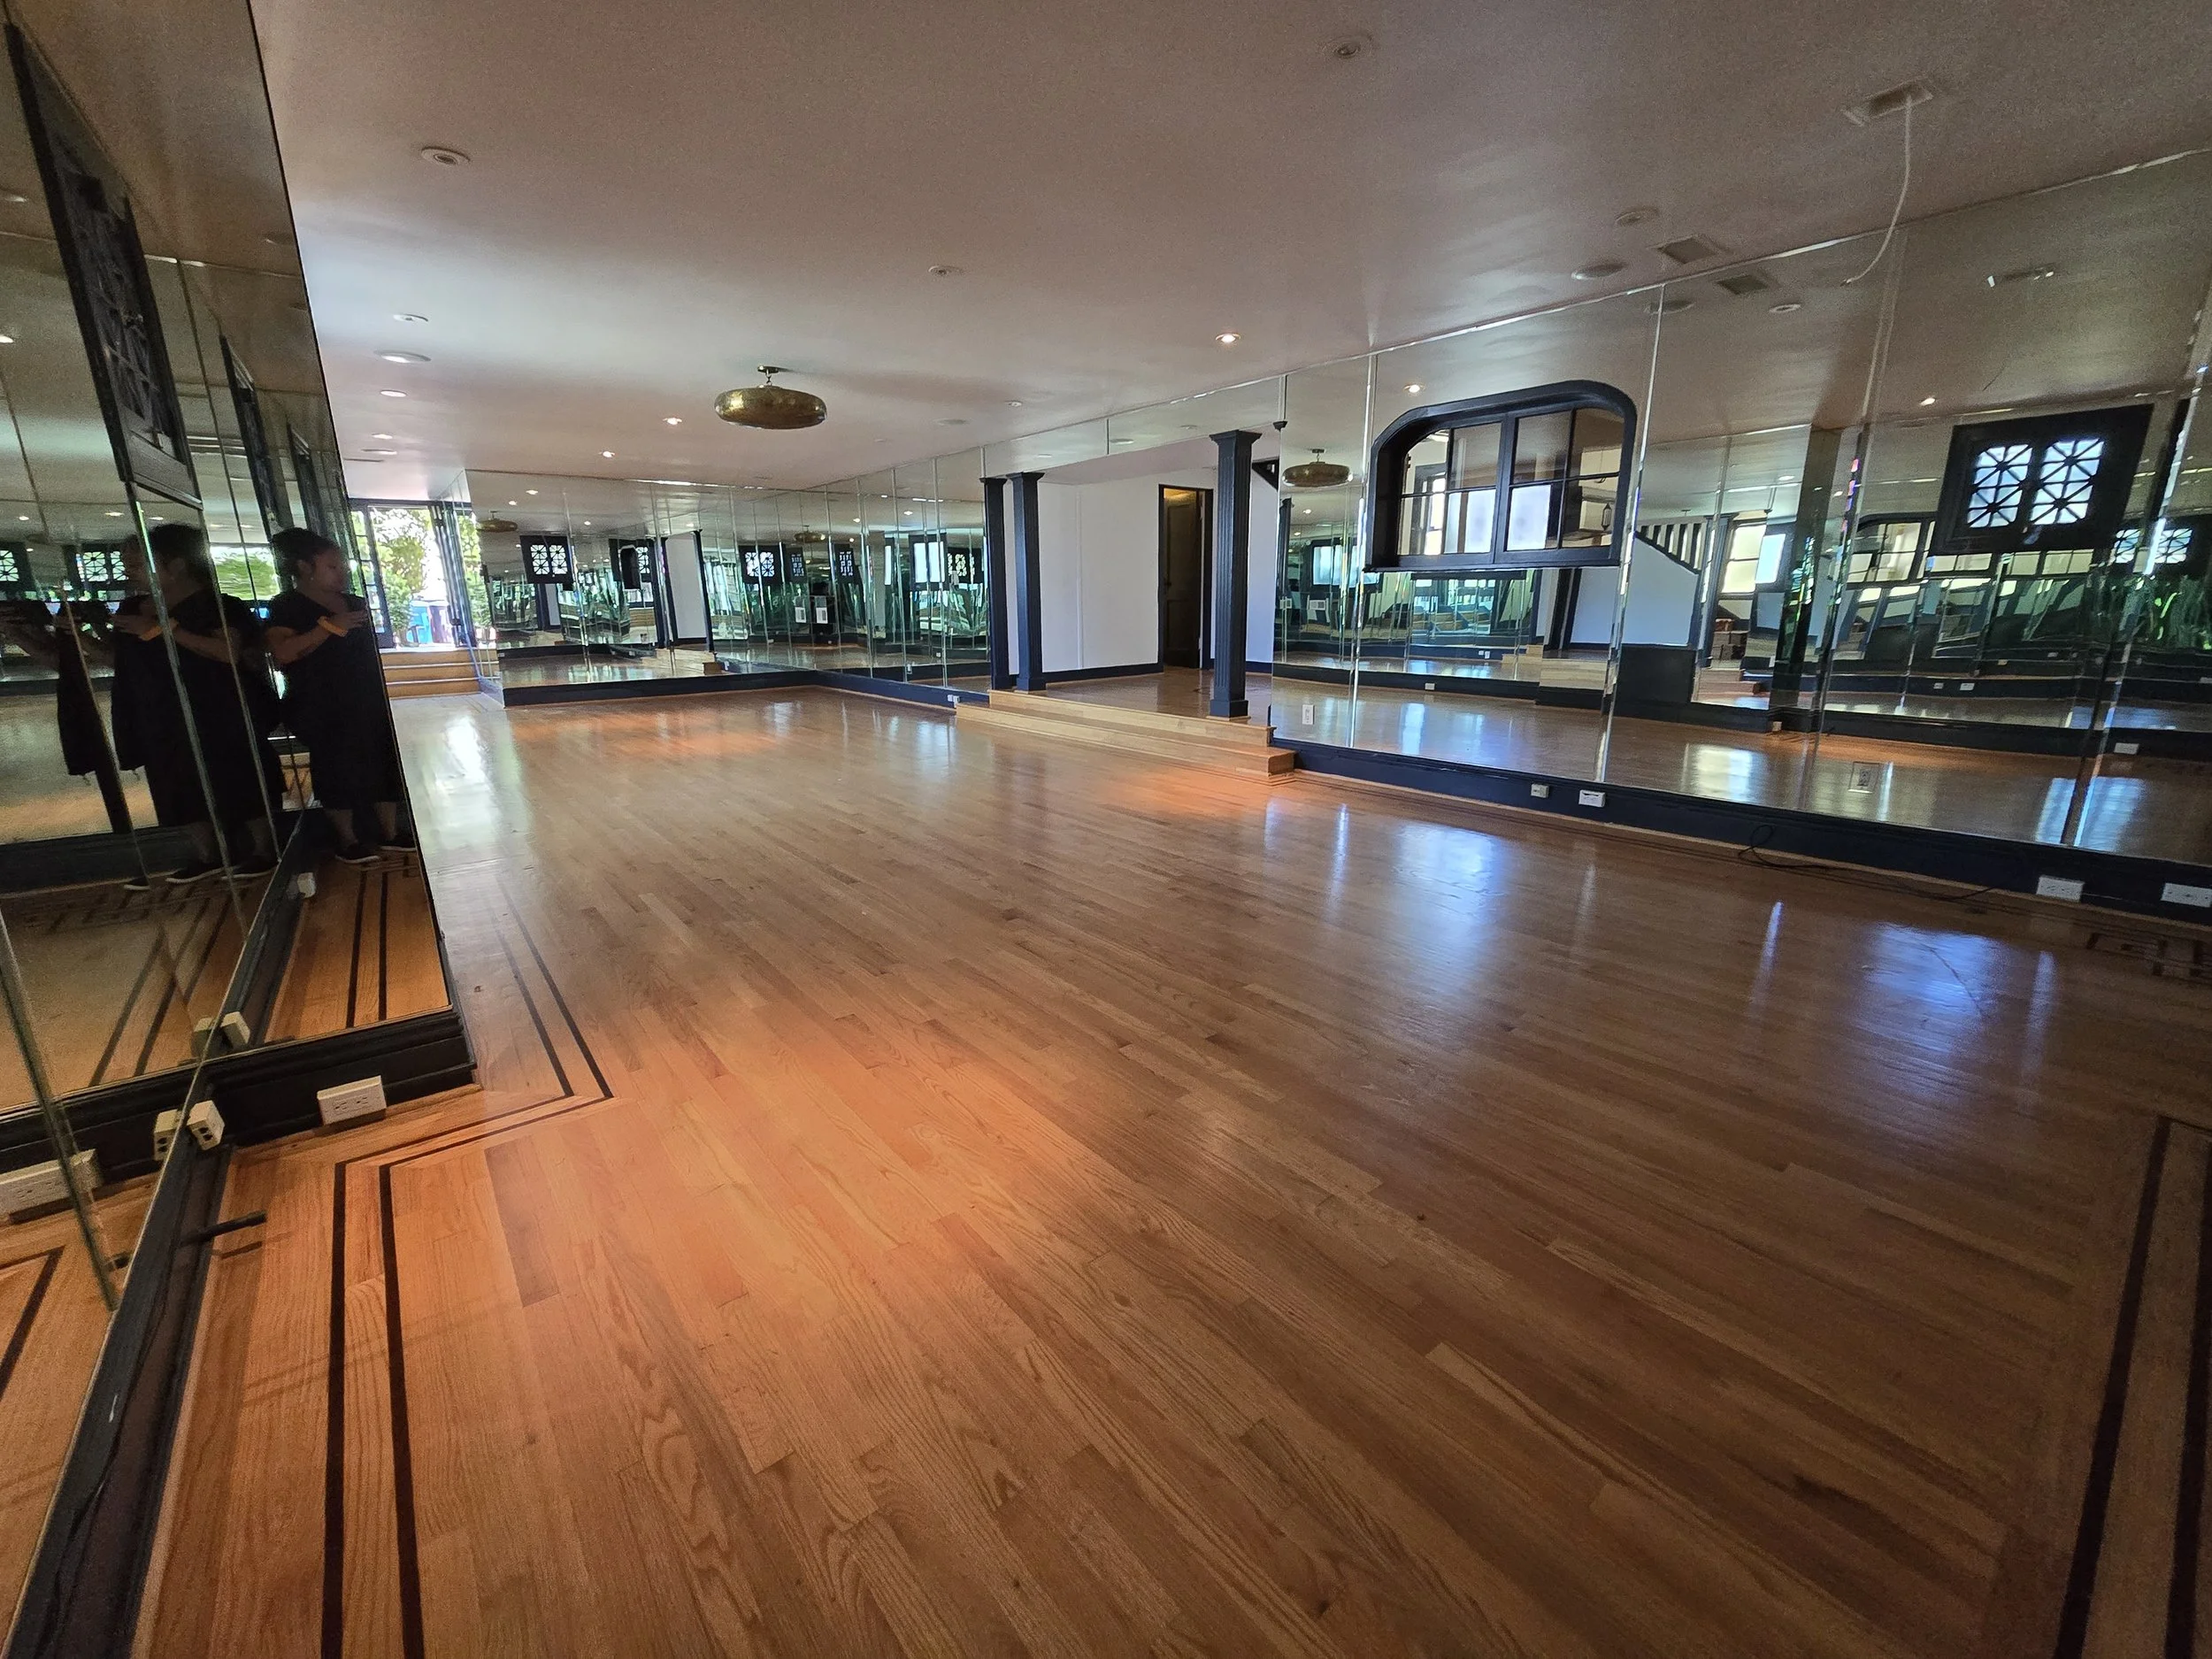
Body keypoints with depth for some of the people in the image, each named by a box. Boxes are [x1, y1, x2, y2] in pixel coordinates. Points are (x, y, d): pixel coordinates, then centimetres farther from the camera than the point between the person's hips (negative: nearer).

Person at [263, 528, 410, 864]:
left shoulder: (356, 604, 12)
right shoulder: (288, 607, -6)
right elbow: (282, 653, -21)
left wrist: (385, 694, 15)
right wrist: (329, 626, -25)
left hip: (369, 702, 6)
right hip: (322, 709, -5)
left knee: (386, 763, 5)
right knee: (338, 770, 0)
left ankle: (390, 832, 14)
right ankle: (348, 839, 11)